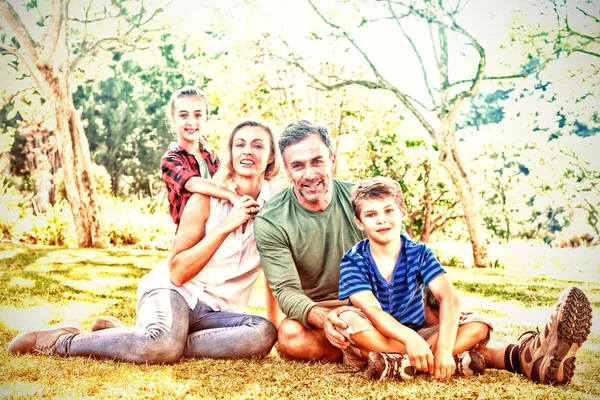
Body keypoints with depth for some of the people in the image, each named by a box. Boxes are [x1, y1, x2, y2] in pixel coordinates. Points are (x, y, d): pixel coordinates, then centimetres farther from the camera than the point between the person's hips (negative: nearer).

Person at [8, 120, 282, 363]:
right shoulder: (206, 198, -9)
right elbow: (177, 273, -13)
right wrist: (225, 227, -20)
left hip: (215, 312, 4)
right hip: (172, 290, -4)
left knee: (264, 334, -31)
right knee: (164, 344, -39)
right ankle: (63, 340, -13)